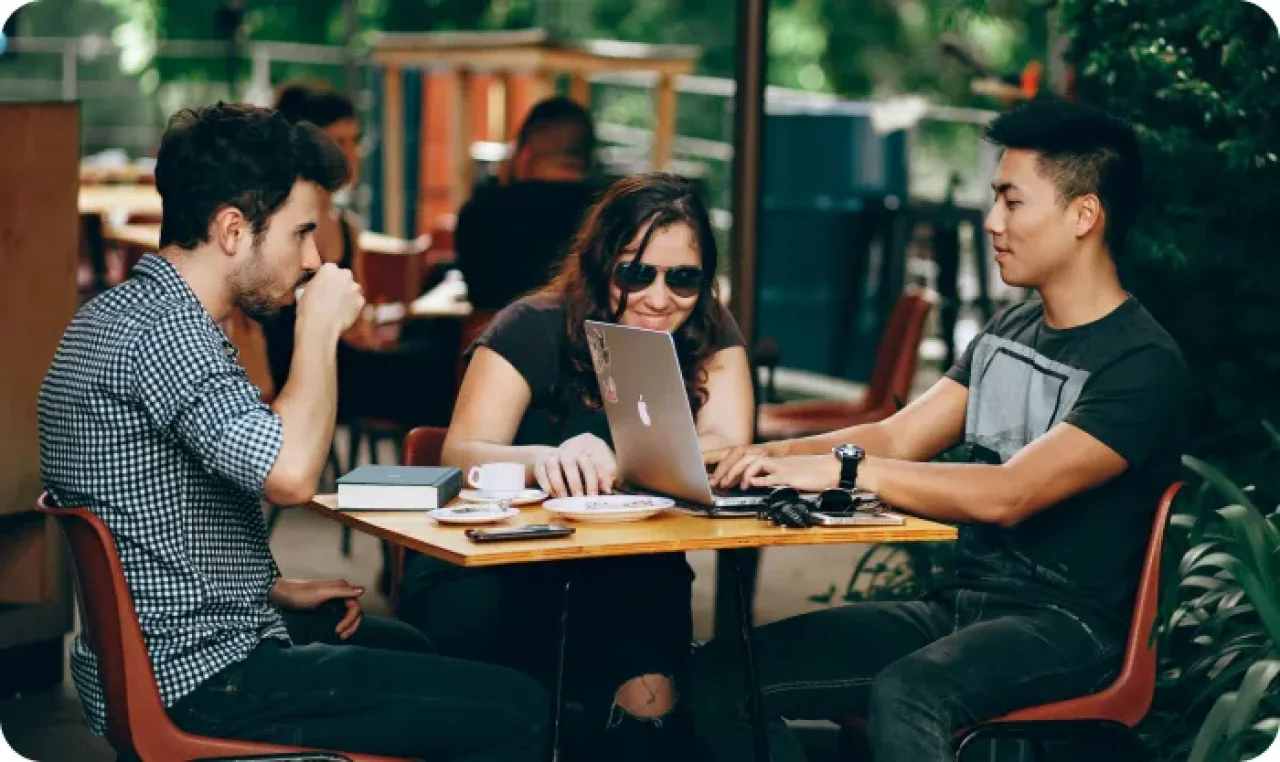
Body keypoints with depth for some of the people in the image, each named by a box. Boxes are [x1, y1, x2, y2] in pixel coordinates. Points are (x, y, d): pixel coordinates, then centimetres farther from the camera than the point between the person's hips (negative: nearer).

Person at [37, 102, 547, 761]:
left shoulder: (115, 314, 11)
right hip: (198, 679, -11)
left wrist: (277, 589, 14)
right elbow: (290, 474, -35)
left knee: (410, 649, 33)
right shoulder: (166, 330, -22)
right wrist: (320, 329, -19)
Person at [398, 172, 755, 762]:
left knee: (648, 693, -29)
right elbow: (462, 455, -21)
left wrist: (614, 465, -37)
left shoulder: (710, 338, 0)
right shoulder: (533, 329, -8)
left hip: (628, 579, 1)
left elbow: (726, 448, -17)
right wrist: (545, 460, -44)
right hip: (498, 568, -1)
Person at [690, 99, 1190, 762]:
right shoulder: (1009, 331, 16)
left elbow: (1008, 495, -24)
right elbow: (896, 439, 10)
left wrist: (843, 469, -27)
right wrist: (765, 457, -6)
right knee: (721, 675, -10)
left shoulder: (1143, 365, -12)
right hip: (957, 604, 8)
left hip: (1063, 625, -8)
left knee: (904, 696, -39)